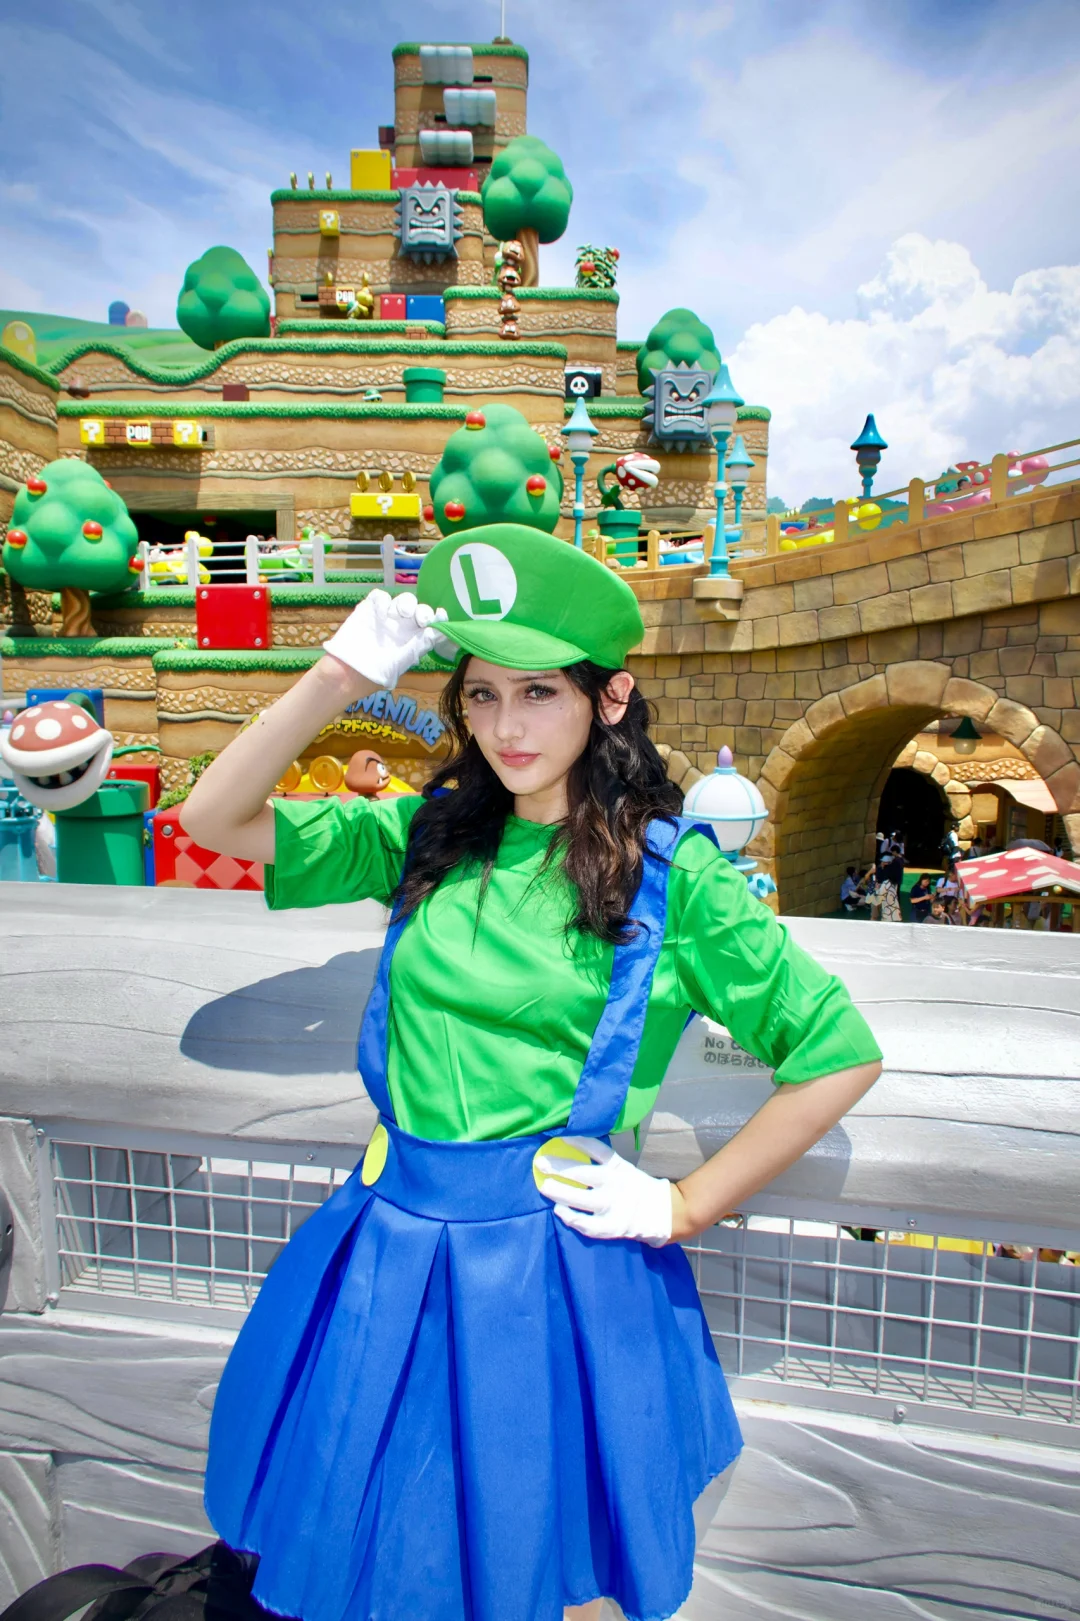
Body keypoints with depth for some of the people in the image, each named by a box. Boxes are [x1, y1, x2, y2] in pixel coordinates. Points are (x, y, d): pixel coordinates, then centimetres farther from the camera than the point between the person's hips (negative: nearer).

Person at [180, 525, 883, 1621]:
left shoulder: (672, 874, -11)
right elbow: (216, 820, -3)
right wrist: (338, 678, -14)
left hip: (558, 1260, -3)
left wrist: (684, 1208, -5)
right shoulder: (432, 835, 0)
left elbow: (842, 1056, -7)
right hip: (399, 1238, 4)